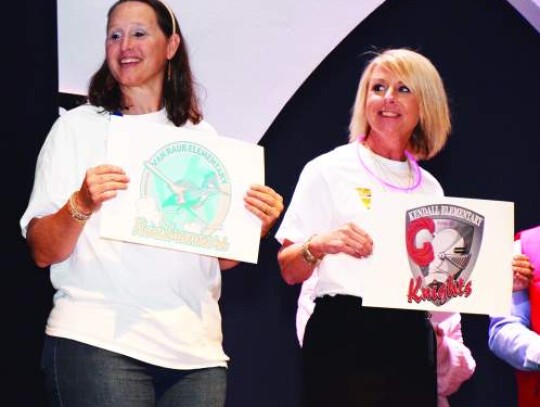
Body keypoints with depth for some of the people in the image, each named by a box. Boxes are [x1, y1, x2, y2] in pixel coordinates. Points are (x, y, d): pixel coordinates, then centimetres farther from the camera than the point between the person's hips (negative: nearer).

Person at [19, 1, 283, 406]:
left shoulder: (202, 136, 14)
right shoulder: (78, 126, 5)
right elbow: (42, 251, -3)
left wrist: (256, 226, -2)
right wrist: (81, 205, -21)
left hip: (196, 349, 3)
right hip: (98, 341, -3)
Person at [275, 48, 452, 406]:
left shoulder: (430, 187, 16)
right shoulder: (328, 171, 2)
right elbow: (289, 271, -3)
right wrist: (318, 245, -24)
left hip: (413, 340, 5)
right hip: (345, 336, -4)